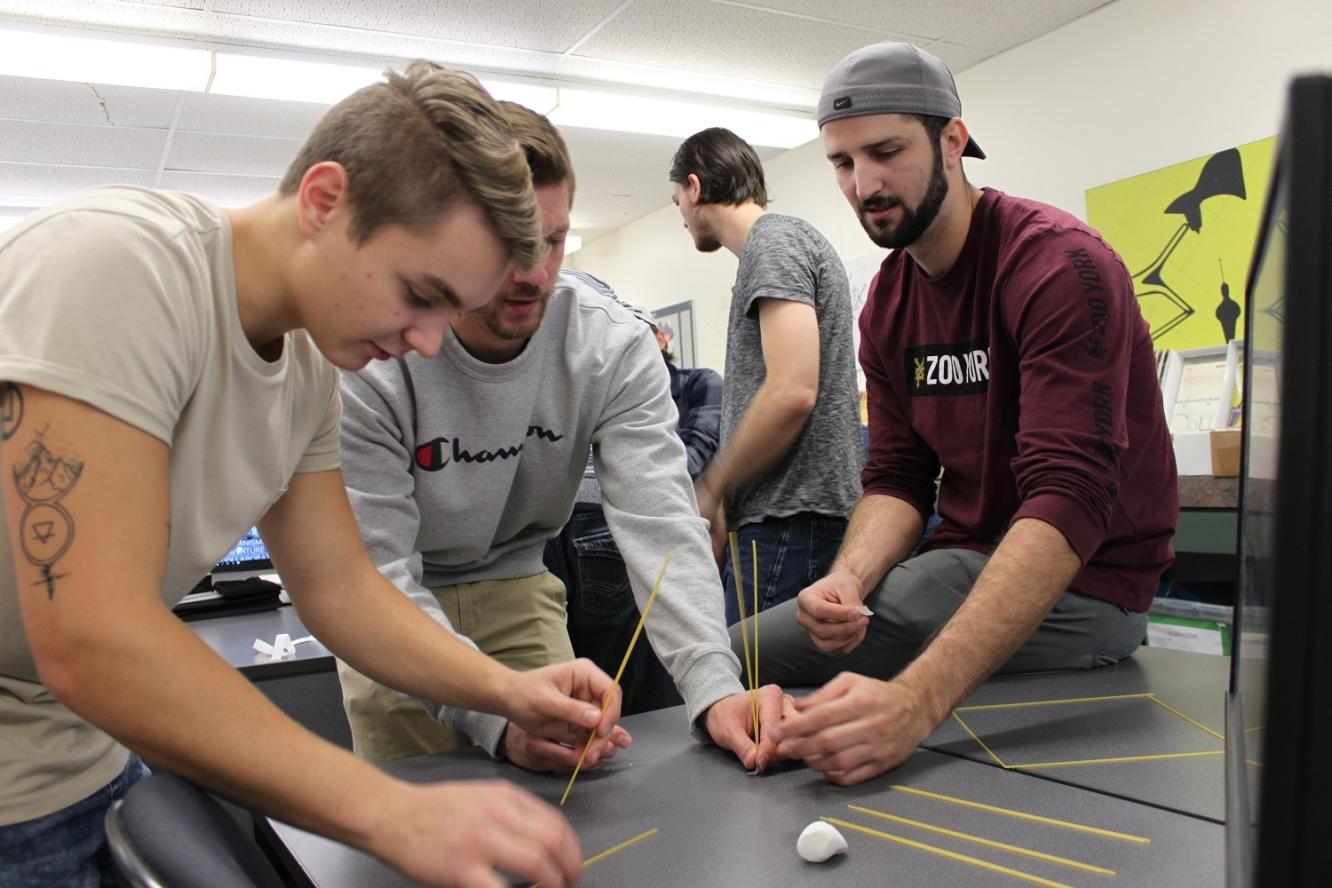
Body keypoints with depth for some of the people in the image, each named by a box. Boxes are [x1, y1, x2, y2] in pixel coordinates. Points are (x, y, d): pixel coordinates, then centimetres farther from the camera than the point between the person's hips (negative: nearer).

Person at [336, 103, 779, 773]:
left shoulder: (615, 347, -21)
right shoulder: (367, 365, -28)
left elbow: (658, 522, -29)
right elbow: (375, 571, -29)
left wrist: (713, 687, -44)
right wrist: (496, 715, -44)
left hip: (515, 581, 2)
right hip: (396, 600, -2)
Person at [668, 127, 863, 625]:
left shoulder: (774, 240, -7)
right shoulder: (770, 244, 23)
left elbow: (792, 392, -20)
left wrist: (708, 490, -9)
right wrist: (723, 498, 15)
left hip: (790, 518, -10)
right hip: (788, 514, 10)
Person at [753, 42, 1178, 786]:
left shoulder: (1059, 266, -19)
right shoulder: (887, 303, 5)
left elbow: (1069, 500, -30)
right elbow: (898, 477, 5)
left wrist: (915, 699, -43)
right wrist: (850, 578, -19)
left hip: (1076, 585, -7)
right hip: (964, 561, 7)